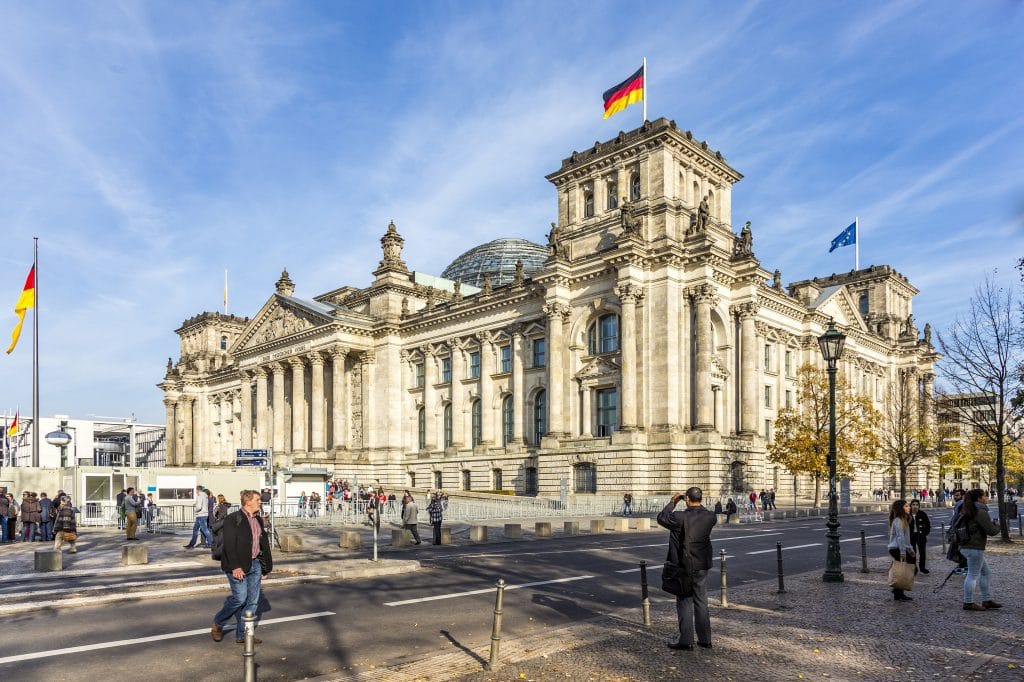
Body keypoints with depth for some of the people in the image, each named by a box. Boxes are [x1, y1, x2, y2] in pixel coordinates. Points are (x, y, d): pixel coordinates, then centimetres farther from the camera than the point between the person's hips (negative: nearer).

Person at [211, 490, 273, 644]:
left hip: (255, 565, 7)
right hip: (238, 566, -7)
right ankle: (217, 624, 16)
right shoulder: (233, 519, -9)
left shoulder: (259, 520, 14)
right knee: (240, 598, -9)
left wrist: (266, 567, 14)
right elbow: (229, 545, -15)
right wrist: (235, 567, -21)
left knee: (252, 601, 6)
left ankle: (242, 635, 17)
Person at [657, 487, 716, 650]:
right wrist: (699, 505, 14)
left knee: (684, 602, 4)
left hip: (684, 566, -5)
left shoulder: (680, 517, -21)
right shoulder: (710, 517, -6)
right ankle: (705, 639, 22)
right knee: (701, 602, 15)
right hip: (702, 565, 5)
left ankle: (686, 641, 7)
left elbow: (661, 518, -5)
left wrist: (673, 502, 3)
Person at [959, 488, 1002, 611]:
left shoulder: (970, 511, 13)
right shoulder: (981, 512, -16)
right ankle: (968, 603, 5)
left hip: (967, 546, 10)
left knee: (985, 571, 19)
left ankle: (987, 600, 26)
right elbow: (991, 530, -16)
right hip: (974, 548, -10)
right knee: (973, 575, -2)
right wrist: (998, 527, 4)